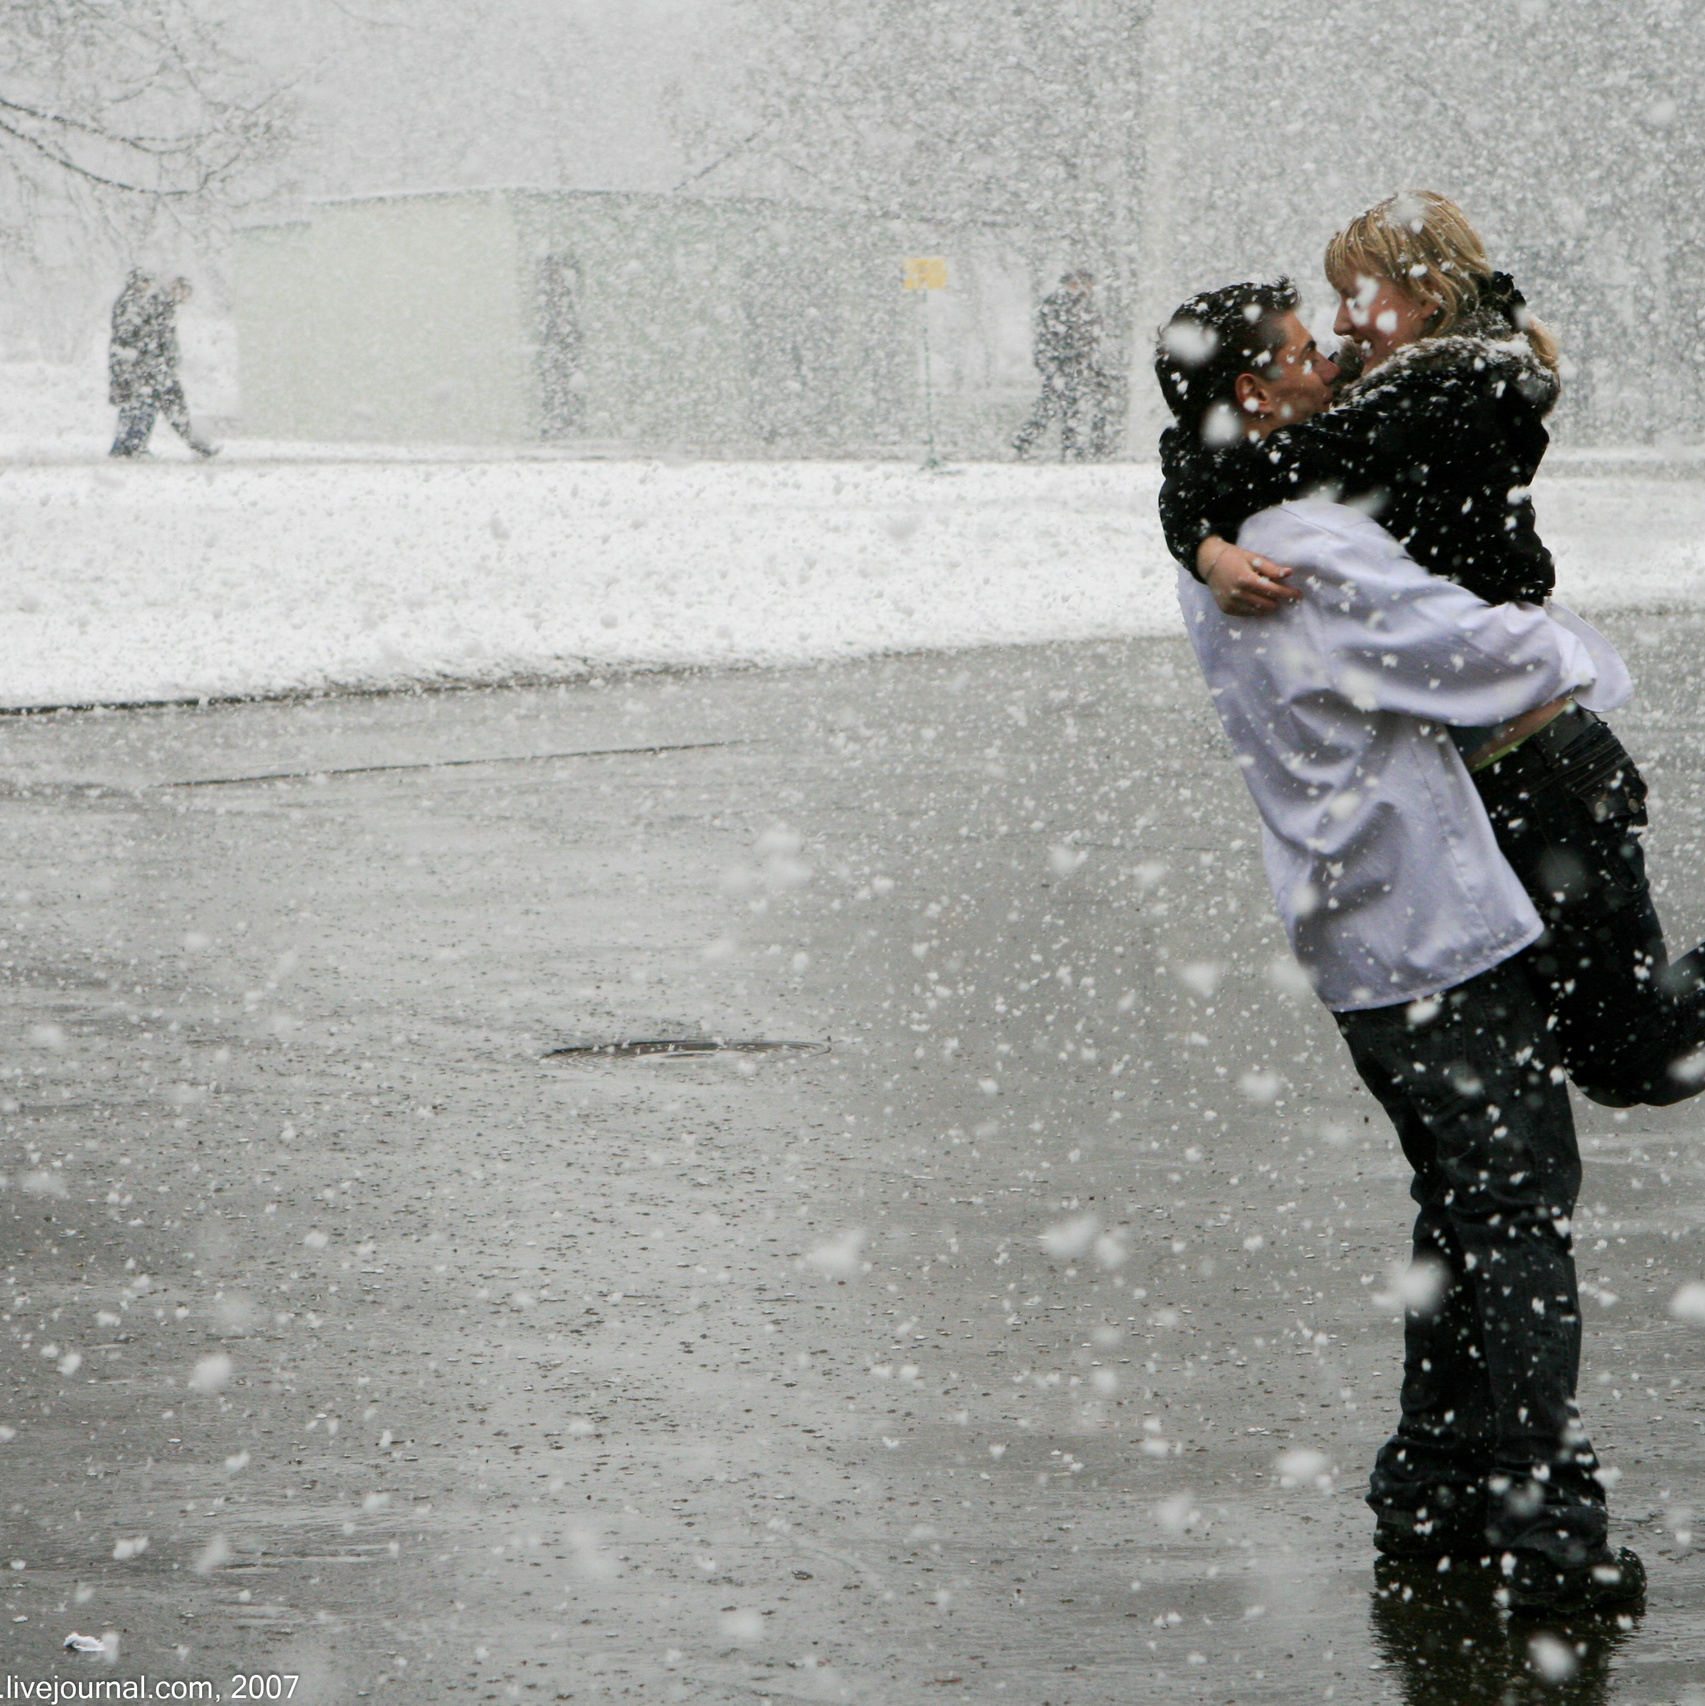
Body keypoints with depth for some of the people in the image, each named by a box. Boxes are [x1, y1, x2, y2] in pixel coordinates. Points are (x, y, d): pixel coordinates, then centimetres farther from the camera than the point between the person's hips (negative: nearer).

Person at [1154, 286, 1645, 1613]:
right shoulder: (1313, 556, -21)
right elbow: (1493, 656, -20)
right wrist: (1590, 664, 1)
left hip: (1353, 937, 9)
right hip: (1441, 934, -9)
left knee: (1463, 1208, 20)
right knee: (1524, 1217, -4)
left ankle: (1429, 1494, 25)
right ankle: (1547, 1530, -3)